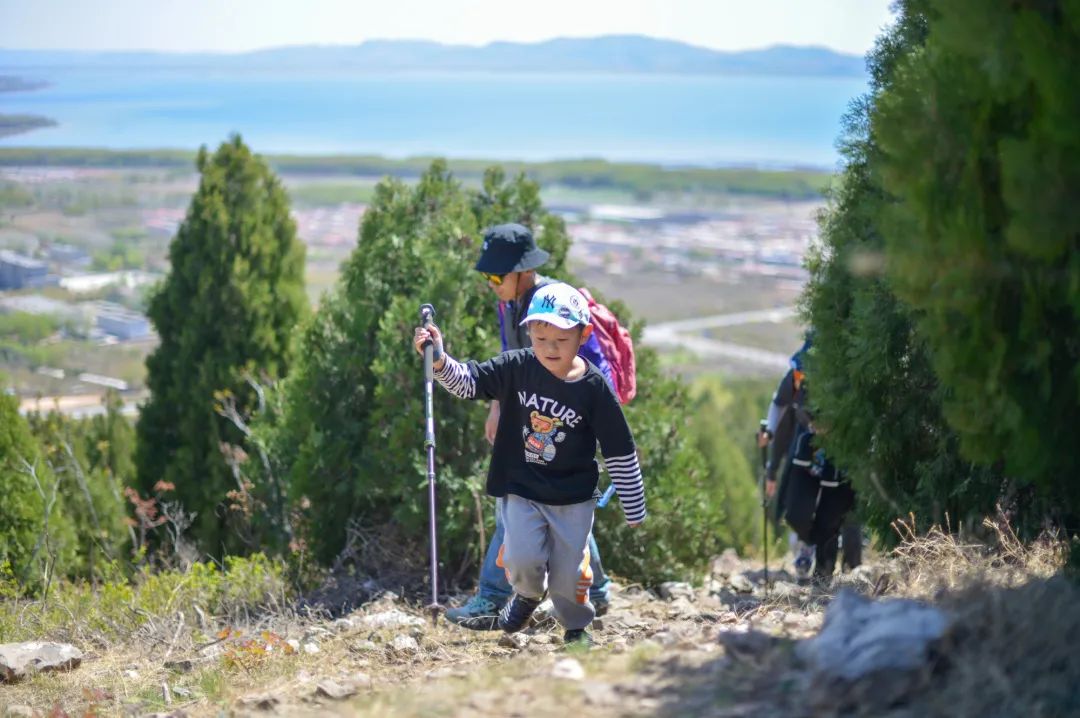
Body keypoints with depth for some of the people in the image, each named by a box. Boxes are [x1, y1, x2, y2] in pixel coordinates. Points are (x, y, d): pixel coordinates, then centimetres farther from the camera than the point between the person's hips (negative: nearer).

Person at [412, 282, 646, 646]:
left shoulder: (594, 388, -13)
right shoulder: (516, 367, -9)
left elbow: (621, 453, -7)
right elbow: (466, 381, -8)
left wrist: (635, 512, -2)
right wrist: (439, 360, -31)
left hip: (572, 498, -1)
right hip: (520, 490, 1)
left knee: (568, 574, 5)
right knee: (523, 560, -16)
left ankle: (576, 627, 38)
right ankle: (527, 594, 21)